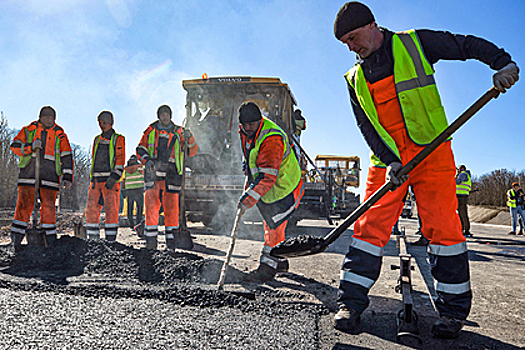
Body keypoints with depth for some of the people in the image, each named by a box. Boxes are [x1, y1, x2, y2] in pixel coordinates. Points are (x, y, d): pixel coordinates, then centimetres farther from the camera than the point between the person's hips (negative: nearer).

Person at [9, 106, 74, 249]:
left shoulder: (60, 135, 9)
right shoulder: (28, 130, 11)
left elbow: (67, 157, 6)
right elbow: (15, 146, 6)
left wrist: (67, 177, -3)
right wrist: (30, 147, -13)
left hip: (49, 175, 0)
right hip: (28, 172, 0)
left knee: (48, 205, 0)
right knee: (24, 203, -2)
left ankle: (50, 238, 9)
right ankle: (16, 237, 6)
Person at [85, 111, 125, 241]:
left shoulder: (118, 139, 3)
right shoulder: (97, 139, 21)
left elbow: (120, 160, -7)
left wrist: (113, 178, -18)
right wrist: (92, 178, 14)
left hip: (110, 181, -6)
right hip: (96, 180, 6)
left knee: (111, 210, -7)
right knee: (91, 210, 2)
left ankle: (111, 239, -2)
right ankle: (93, 239, 9)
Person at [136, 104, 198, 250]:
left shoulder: (178, 132, 10)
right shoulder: (151, 130, 13)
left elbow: (192, 151, 7)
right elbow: (140, 148, 12)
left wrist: (189, 139, -13)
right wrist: (147, 160, -7)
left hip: (171, 174, 0)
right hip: (153, 172, 0)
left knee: (171, 205, 1)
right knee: (152, 204, -5)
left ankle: (172, 238, 10)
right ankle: (151, 238, 1)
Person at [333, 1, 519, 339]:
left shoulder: (415, 44, 2)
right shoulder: (355, 79, 11)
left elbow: (468, 45, 8)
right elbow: (366, 126, 4)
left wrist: (503, 62, -9)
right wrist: (389, 161, -11)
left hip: (431, 151, -3)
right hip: (386, 160, 3)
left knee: (442, 226, -6)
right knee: (371, 225, -5)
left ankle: (454, 309, 8)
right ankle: (351, 303, 1)